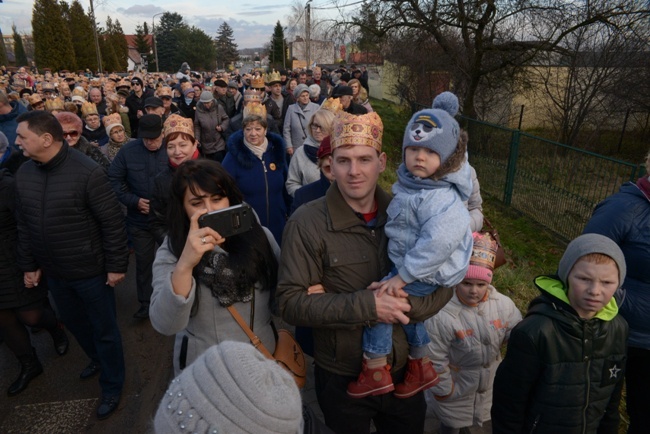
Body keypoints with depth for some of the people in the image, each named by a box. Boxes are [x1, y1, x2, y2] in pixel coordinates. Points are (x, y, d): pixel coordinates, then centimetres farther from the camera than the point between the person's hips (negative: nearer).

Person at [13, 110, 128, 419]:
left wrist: (117, 265, -15)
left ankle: (112, 386, 31)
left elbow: (112, 222, -17)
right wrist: (28, 265, 11)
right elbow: (23, 224, 8)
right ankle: (97, 359, 52)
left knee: (104, 330, 10)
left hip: (90, 270, -6)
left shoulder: (87, 172, -21)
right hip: (52, 271, 6)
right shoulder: (23, 172, -1)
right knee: (74, 322, 24)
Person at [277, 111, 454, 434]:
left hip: (405, 369, 4)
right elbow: (290, 303, -20)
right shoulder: (307, 223, -18)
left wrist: (405, 306, -21)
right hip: (341, 378, -3)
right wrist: (366, 305, -28)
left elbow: (442, 285, -1)